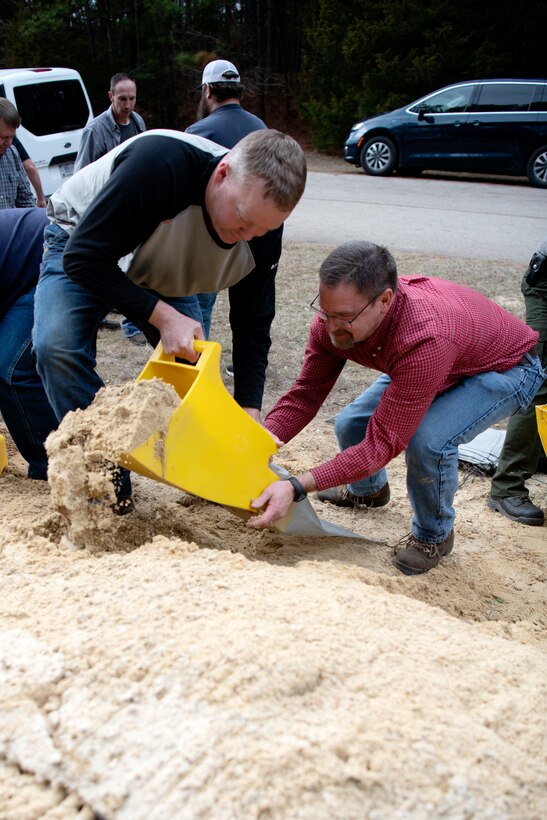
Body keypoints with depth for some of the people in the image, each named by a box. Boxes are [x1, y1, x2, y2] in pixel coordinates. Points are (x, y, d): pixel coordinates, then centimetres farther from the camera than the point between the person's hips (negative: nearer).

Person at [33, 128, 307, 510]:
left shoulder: (259, 221, -22)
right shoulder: (159, 161, -40)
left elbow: (251, 329, -14)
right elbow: (83, 257, -34)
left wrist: (250, 414, -23)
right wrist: (162, 317, -38)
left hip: (164, 274, 4)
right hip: (81, 247, -4)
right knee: (58, 346, -27)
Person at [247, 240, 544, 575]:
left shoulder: (425, 338, -45)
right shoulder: (335, 316, -25)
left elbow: (383, 442, -41)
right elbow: (305, 395, -17)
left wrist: (296, 488, -47)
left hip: (507, 367, -6)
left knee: (429, 439, -32)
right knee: (351, 425, -1)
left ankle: (434, 535, 0)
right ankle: (368, 490, 35)